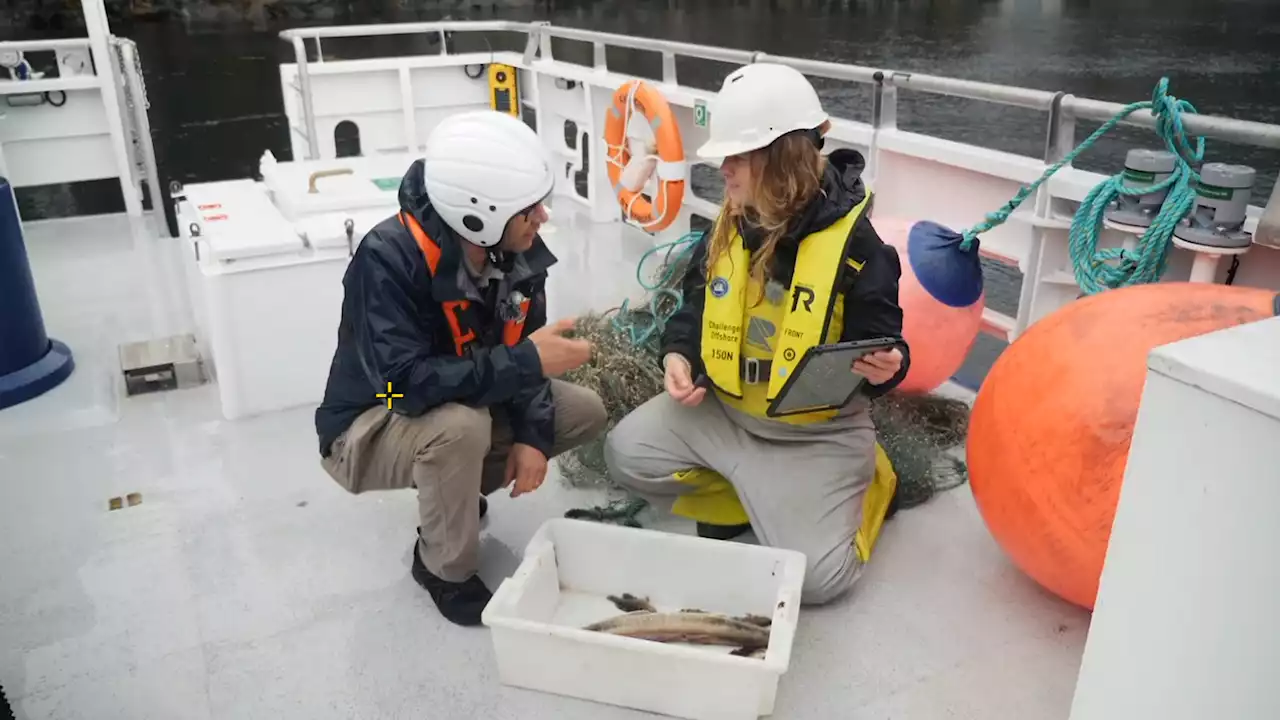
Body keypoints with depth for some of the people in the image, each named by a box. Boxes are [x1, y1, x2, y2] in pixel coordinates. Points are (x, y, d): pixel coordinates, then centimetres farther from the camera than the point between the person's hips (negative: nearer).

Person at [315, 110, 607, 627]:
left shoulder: (517, 251, -13)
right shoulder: (389, 258, -33)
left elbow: (519, 349, -4)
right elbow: (405, 384, -40)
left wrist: (532, 434, -19)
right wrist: (526, 363, -37)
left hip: (466, 408, 7)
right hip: (371, 429, -6)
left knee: (585, 412, -3)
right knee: (460, 427, -38)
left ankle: (456, 494, 13)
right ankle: (445, 570, -9)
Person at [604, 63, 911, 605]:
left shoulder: (854, 243, -19)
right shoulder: (727, 229, -2)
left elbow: (880, 346, -13)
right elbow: (695, 308, 11)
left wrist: (886, 367, -37)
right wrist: (678, 356, -9)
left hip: (817, 433, -5)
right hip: (722, 411, 5)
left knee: (814, 576, -13)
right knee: (626, 453, -6)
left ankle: (861, 482, 18)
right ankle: (741, 496, 12)